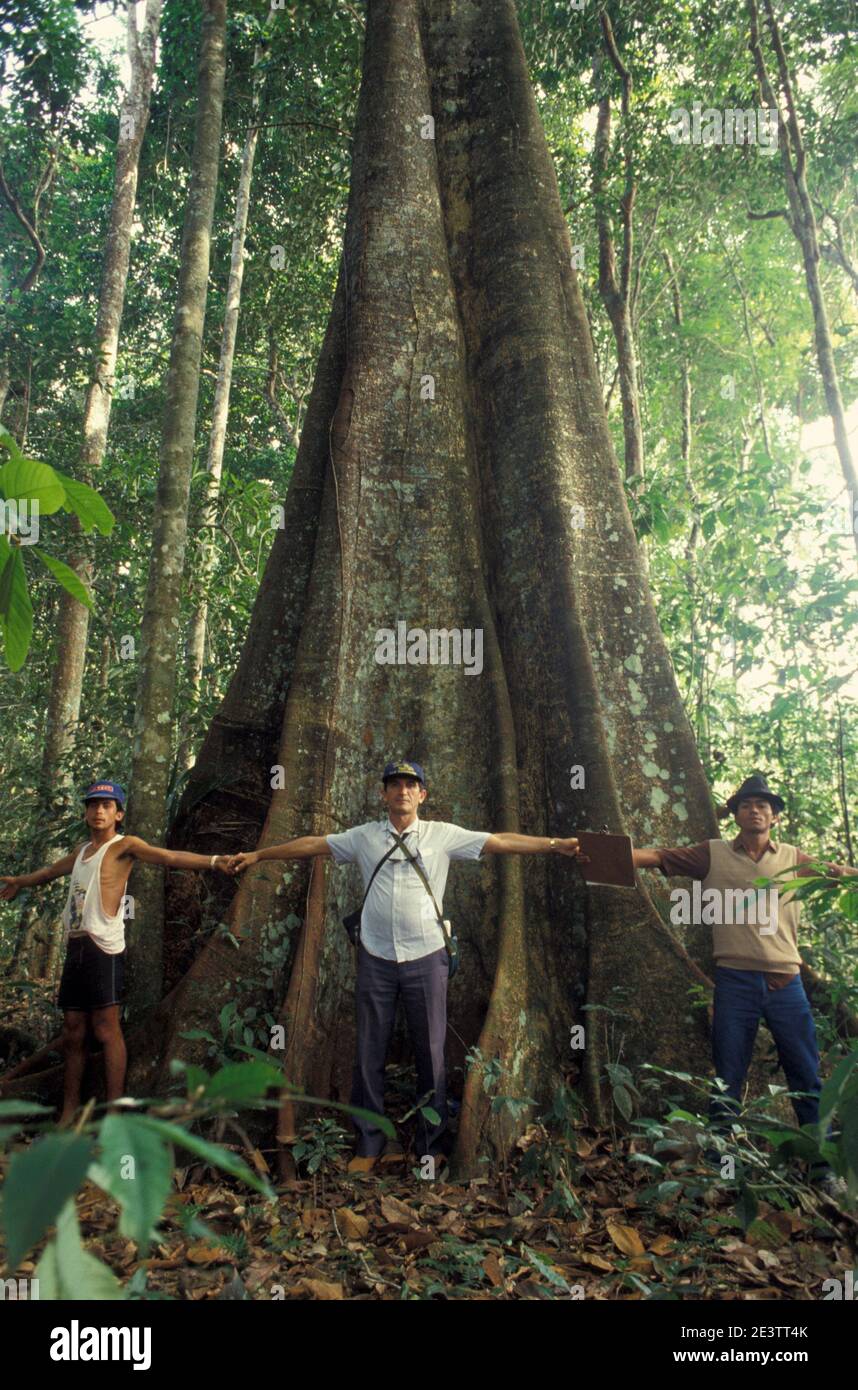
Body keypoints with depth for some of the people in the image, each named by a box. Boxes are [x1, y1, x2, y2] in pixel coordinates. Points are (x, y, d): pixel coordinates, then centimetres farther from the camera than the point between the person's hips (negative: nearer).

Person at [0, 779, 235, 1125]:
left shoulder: (124, 845, -2)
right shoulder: (82, 851, 20)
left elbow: (168, 856, -17)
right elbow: (52, 870, 40)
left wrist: (214, 860, -32)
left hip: (103, 947, -7)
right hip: (75, 946, 7)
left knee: (106, 1029, -7)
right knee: (73, 1033, 11)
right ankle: (69, 1112, 20)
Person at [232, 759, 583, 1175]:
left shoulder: (443, 835, 0)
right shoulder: (364, 836, 5)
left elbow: (501, 842, -5)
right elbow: (312, 844, 10)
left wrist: (557, 845, -11)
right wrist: (258, 854, 12)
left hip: (426, 957, -1)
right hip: (376, 958, 1)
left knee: (431, 1053, 8)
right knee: (369, 1053, 9)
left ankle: (431, 1144, 24)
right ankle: (368, 1143, 24)